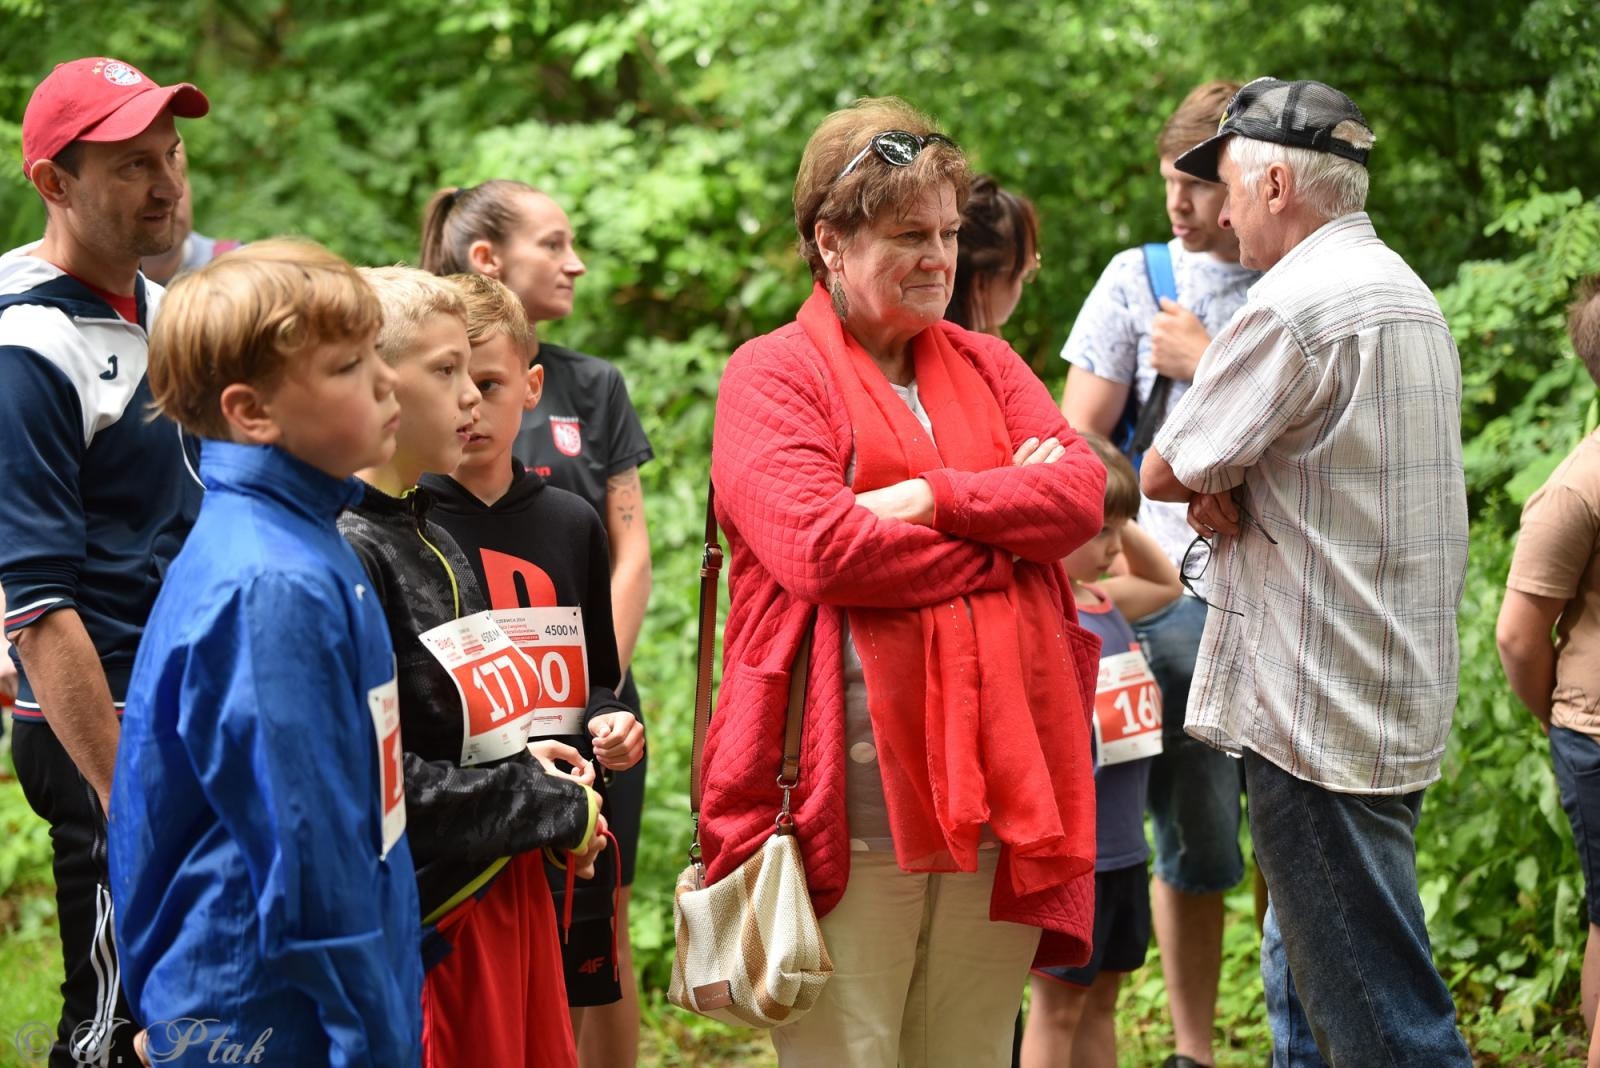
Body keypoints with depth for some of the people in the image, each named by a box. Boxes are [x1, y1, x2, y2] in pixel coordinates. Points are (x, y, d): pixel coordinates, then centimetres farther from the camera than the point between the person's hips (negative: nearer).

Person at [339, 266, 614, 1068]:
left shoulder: (432, 541, 12)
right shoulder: (344, 554, -17)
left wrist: (535, 768, 3)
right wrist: (556, 810, -13)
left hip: (503, 896, 9)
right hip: (427, 922, -9)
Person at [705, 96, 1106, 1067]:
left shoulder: (988, 366, 18)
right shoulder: (774, 378, -1)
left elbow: (1082, 491, 1)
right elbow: (823, 549, -16)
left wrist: (933, 496, -13)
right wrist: (1006, 523, -6)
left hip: (999, 781, 6)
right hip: (860, 794, -6)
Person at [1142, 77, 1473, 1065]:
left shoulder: (1295, 307, -16)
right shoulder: (1407, 296, 16)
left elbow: (1163, 472, -11)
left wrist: (1213, 482, 9)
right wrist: (1230, 486, -1)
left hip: (1320, 714, -10)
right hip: (1397, 702, 10)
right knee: (1303, 986, 18)